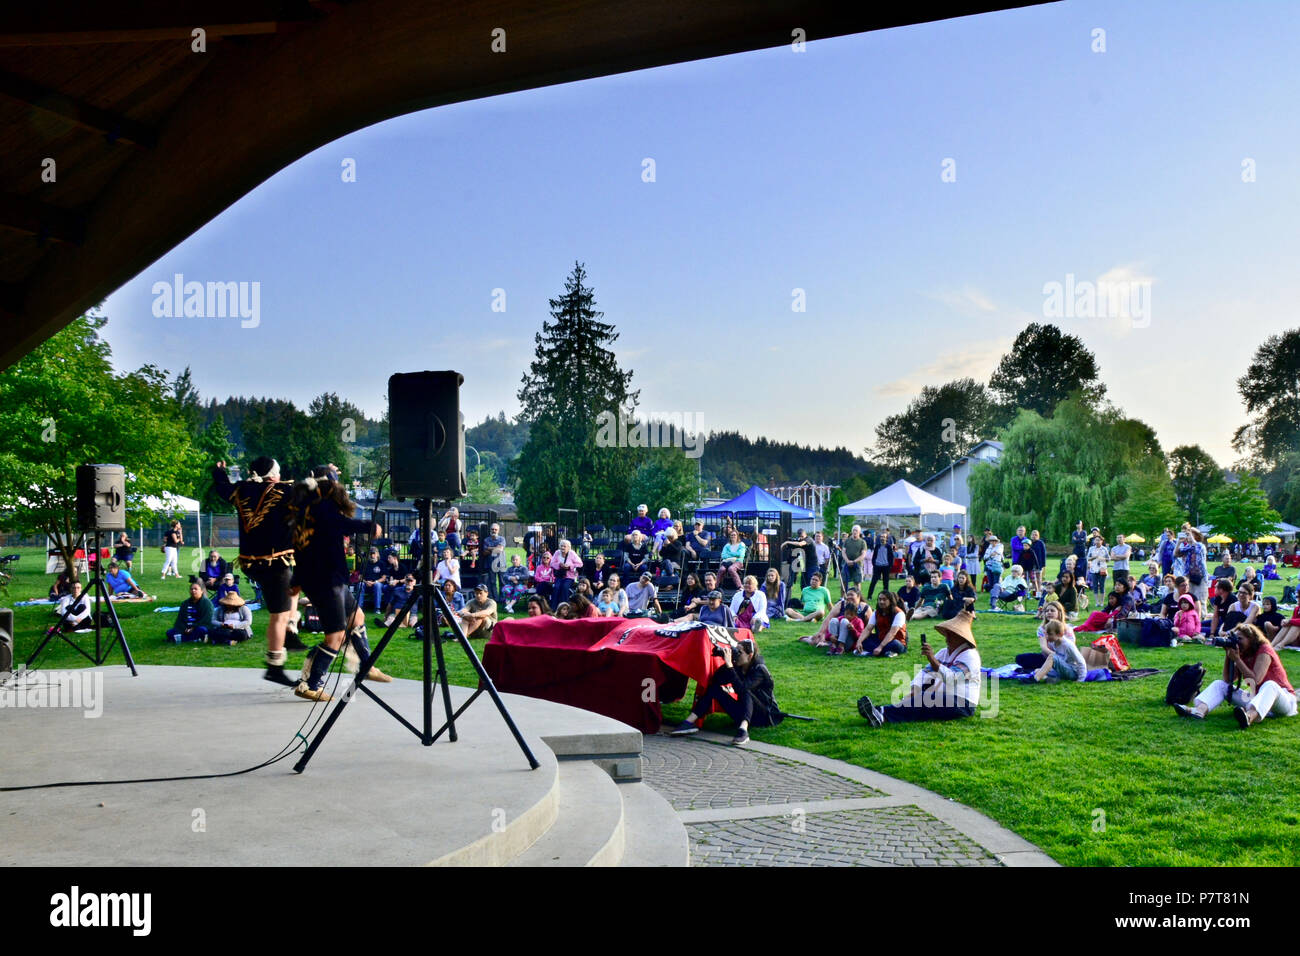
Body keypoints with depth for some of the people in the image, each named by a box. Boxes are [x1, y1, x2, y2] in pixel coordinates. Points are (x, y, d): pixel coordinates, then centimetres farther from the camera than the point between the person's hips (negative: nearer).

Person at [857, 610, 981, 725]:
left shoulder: (969, 655, -8)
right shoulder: (944, 652, 19)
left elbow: (952, 679, -24)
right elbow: (925, 672, 9)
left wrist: (932, 659, -35)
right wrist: (914, 689, -10)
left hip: (961, 705, -8)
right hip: (944, 699, 8)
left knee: (925, 700, -31)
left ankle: (883, 714, -48)